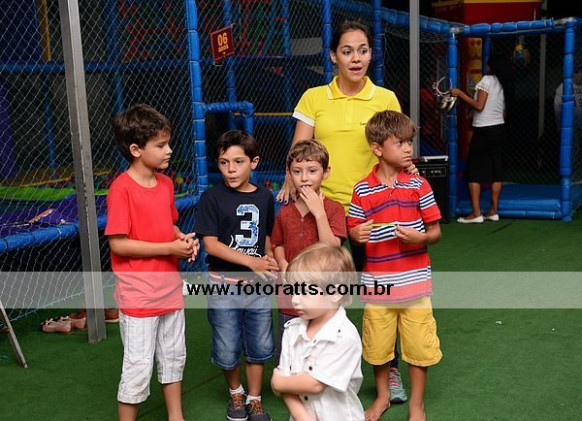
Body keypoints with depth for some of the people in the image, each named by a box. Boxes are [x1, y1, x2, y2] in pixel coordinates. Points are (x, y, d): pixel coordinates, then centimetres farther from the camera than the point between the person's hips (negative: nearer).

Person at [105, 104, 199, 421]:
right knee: (139, 366, 3)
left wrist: (183, 238, -3)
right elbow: (118, 243, -20)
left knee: (174, 356, 19)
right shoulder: (121, 188, -18)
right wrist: (169, 248, -19)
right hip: (138, 294, -7)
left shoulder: (166, 183, 5)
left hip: (170, 287, 8)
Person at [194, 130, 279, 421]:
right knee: (227, 351, 9)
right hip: (224, 285, -3)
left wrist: (269, 260, -5)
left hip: (257, 286, 3)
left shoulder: (264, 197, 3)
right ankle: (235, 392, 37)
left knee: (260, 347, 11)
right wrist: (251, 261, -19)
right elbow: (210, 244, -13)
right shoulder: (212, 198, -8)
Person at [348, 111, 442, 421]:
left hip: (414, 280, 0)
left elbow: (435, 231, 0)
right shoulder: (362, 190, -3)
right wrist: (357, 235, -19)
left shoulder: (418, 185, -3)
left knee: (418, 344, 7)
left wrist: (420, 237, -20)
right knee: (377, 345, 14)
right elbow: (353, 231, 4)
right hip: (377, 283, 0)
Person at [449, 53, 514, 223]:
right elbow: (503, 113, 14)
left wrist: (460, 94, -10)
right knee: (495, 170, 8)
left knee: (474, 171, -4)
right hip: (499, 129, 8)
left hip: (483, 131, -8)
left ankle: (476, 213, -8)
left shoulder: (487, 80, -9)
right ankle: (493, 211, 11)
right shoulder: (504, 85, 13)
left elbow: (479, 106, -16)